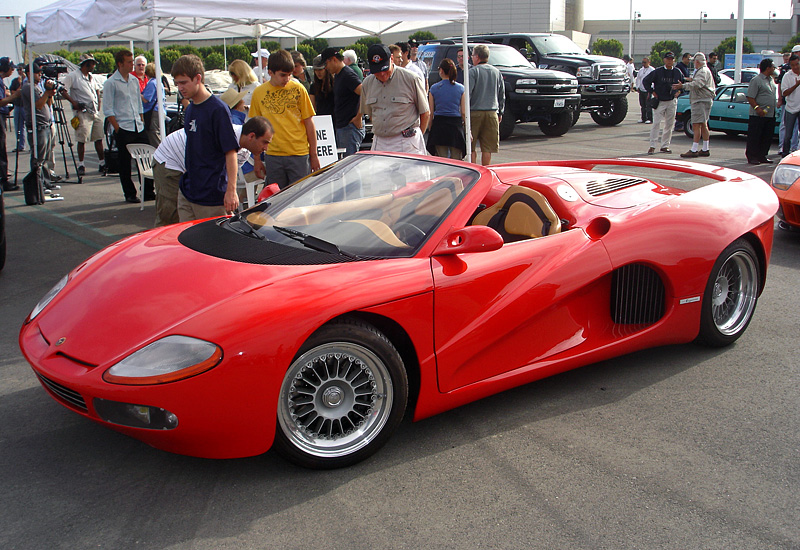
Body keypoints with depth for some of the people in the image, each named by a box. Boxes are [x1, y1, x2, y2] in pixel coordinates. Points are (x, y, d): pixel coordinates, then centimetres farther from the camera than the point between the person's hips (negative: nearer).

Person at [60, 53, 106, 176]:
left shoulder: (92, 77, 17)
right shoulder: (73, 76, -5)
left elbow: (97, 89, 33)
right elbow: (62, 89, -8)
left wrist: (99, 101, 18)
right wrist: (74, 102, -15)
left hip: (96, 112, 7)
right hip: (83, 112, -7)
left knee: (99, 138, 6)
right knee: (82, 139, -5)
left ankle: (102, 163, 12)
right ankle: (81, 165, 2)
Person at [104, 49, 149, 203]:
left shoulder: (134, 80, 13)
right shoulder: (111, 83, -6)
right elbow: (107, 109, -8)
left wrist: (142, 122, 13)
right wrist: (117, 128, -12)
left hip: (138, 127, 5)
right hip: (123, 129, -5)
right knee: (125, 163, 2)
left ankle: (148, 192, 12)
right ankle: (129, 194, 10)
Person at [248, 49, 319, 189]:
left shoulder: (298, 89, 0)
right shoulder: (258, 93, 4)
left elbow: (309, 123, 3)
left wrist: (313, 155, 4)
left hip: (299, 154, -1)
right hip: (273, 155, 2)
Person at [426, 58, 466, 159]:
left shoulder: (434, 88, 0)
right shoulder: (461, 88, 1)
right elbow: (464, 112, -1)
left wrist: (430, 128, 12)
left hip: (439, 125, 0)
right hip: (456, 124, 0)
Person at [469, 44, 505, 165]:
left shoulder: (473, 71, -6)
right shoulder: (496, 72, 11)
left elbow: (467, 93, -12)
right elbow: (502, 95, 15)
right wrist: (500, 112, 22)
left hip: (475, 112, -4)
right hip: (492, 113, 4)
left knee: (471, 147, 3)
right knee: (487, 148, 6)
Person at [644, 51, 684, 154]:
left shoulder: (678, 72, 5)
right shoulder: (657, 72, -3)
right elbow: (646, 81, 2)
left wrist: (678, 92, 2)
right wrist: (652, 92, -4)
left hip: (672, 102, 3)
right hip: (659, 101, -3)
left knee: (669, 125, 5)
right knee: (656, 124, -10)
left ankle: (665, 146, 12)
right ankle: (652, 146, -8)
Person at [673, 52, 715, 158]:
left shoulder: (703, 72, -15)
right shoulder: (705, 70, 20)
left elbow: (697, 84, -31)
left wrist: (683, 86, -37)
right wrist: (692, 79, 42)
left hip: (701, 101, -11)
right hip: (704, 100, 11)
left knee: (696, 125, -13)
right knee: (703, 125, 14)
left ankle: (694, 150, -16)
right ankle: (705, 149, 19)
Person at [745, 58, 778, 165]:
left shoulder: (771, 80, 17)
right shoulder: (756, 80, -10)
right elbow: (750, 97, -15)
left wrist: (777, 104, 17)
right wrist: (757, 108, -23)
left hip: (770, 115, 8)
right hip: (758, 116, -8)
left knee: (767, 137, 10)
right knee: (754, 137, -3)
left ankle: (762, 156, 18)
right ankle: (752, 157, 2)